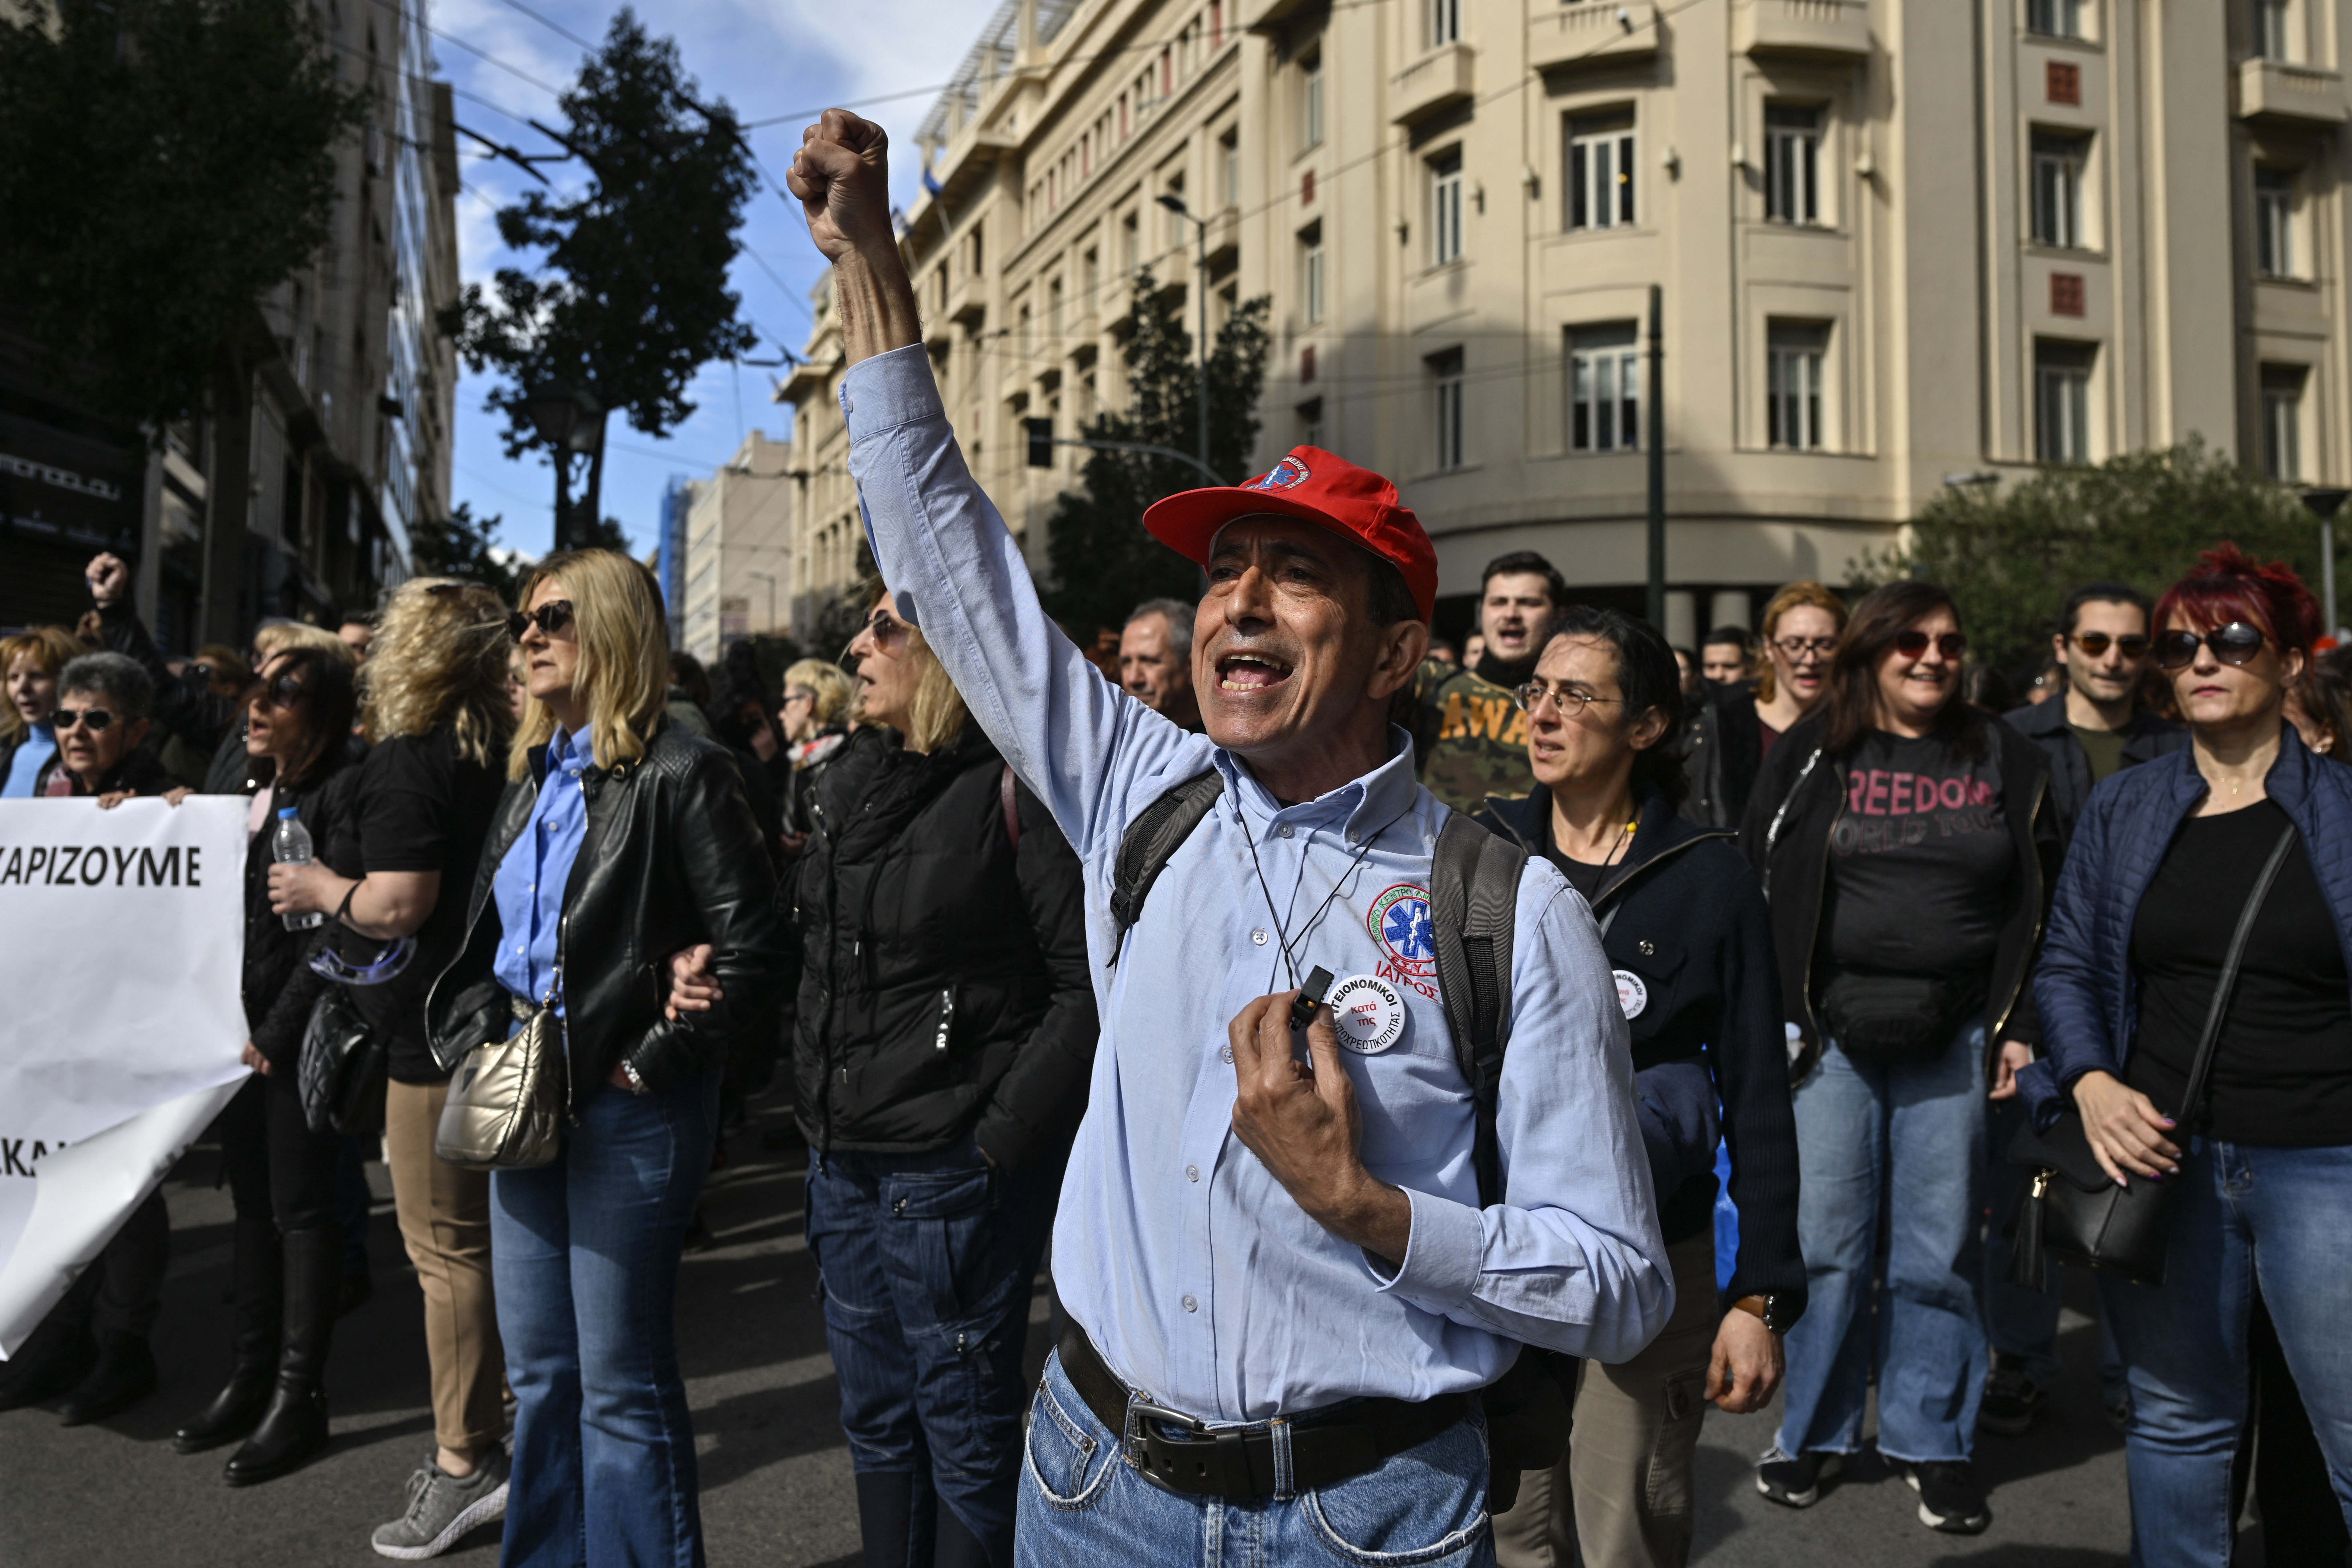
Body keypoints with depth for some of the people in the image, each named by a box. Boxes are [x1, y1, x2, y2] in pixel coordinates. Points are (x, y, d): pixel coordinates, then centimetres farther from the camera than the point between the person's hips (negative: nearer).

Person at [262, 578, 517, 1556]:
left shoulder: (405, 758, -16)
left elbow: (399, 901, -23)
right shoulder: (498, 753, 9)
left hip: (433, 1031, -9)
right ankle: (478, 1433, 29)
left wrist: (322, 889, -5)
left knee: (446, 1250, -1)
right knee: (477, 1237, 17)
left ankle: (466, 1464, 8)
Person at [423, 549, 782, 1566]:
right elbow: (484, 931, 20)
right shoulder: (532, 774, 13)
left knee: (621, 1383, 2)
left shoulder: (681, 772, -12)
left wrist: (648, 1066, -17)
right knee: (538, 1372, 19)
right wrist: (471, 1039, 5)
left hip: (627, 1103, -8)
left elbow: (748, 946, -17)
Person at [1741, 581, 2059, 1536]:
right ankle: (1815, 1429, 22)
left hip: (1955, 1038, 1)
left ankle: (1932, 1440, 23)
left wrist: (2020, 1027, 3)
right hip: (1832, 1033, -1)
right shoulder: (1812, 757, 4)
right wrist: (1777, 1019, -3)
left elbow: (2039, 902, 10)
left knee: (1939, 1248, 7)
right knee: (1826, 1240, 4)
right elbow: (1758, 884, 3)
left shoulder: (2004, 760, 9)